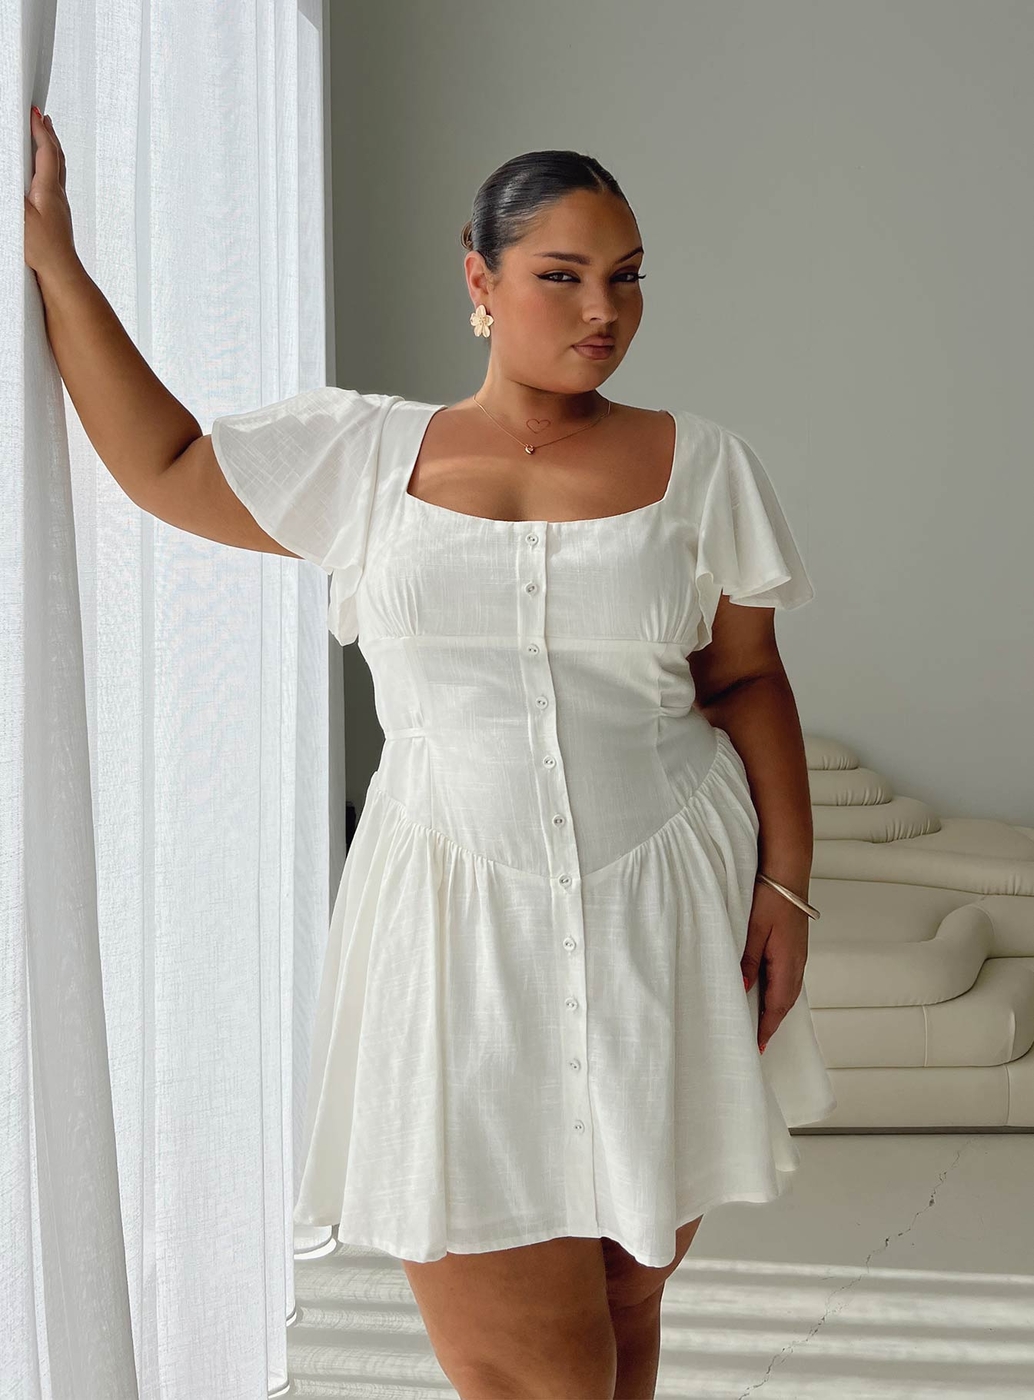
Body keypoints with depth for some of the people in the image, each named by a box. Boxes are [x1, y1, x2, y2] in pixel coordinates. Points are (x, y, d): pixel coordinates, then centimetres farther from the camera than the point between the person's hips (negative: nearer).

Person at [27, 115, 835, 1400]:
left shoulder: (698, 465, 4)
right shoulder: (367, 455, 6)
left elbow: (748, 681, 7)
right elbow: (166, 465, 12)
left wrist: (786, 886, -1)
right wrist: (51, 260, 11)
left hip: (659, 918, 1)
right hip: (461, 929, -1)